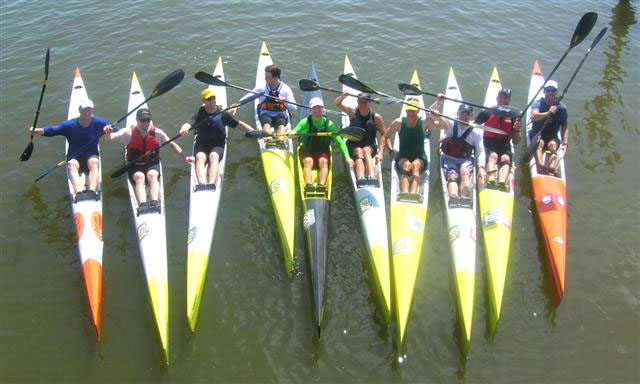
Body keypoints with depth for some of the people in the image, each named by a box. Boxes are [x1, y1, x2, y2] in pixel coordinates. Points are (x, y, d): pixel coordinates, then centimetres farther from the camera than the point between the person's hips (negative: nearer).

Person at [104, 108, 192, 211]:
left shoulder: (157, 132, 0)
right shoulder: (129, 132, -4)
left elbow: (172, 144, 11)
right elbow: (112, 137, -14)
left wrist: (185, 157, 5)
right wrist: (109, 133, -38)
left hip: (152, 164, 1)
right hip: (135, 165, -1)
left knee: (152, 175, -32)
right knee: (139, 177, -32)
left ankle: (155, 202, -50)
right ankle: (142, 205, -52)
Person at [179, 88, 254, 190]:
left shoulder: (223, 114, 4)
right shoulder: (200, 114, 3)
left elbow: (239, 124, 9)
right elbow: (188, 124, -14)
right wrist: (184, 129, -39)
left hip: (218, 145, -1)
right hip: (201, 145, 1)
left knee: (213, 156, -34)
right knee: (200, 157, -32)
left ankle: (211, 184, -56)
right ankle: (202, 184, -55)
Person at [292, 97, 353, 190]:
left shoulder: (329, 124, -3)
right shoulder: (305, 122, -5)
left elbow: (339, 141, -6)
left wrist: (347, 157, -18)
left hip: (323, 152, 1)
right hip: (307, 152, -1)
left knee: (323, 161, -30)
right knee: (308, 161, -31)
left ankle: (321, 185, -45)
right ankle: (308, 184, -47)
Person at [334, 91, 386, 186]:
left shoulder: (376, 117, 0)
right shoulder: (353, 112, 2)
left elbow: (384, 134, 1)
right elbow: (337, 103, -5)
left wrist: (381, 151, -10)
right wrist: (343, 96, -27)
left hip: (370, 147, 0)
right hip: (353, 146, 0)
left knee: (366, 151, -31)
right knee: (359, 152, -31)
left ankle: (372, 177, -53)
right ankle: (360, 178, -54)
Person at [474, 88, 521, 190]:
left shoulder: (513, 117, 10)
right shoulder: (488, 113, 4)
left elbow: (516, 142, 11)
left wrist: (517, 130, -9)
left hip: (504, 147, 2)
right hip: (489, 146, -2)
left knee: (506, 158, -29)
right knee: (493, 156, -32)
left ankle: (502, 183, -54)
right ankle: (491, 181, -56)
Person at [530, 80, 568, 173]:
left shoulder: (562, 108, 1)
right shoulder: (538, 103, -5)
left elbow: (564, 128, 3)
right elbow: (534, 116, -28)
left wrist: (565, 143, -11)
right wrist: (547, 113, -46)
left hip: (553, 137, 1)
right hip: (537, 135, -1)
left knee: (553, 144, -30)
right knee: (539, 142, -32)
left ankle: (551, 168, -54)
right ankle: (540, 165, -56)